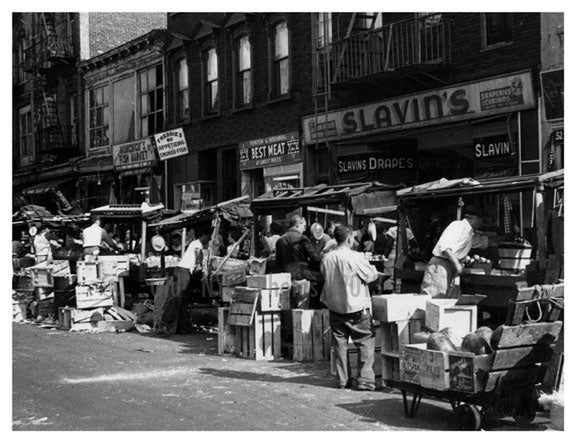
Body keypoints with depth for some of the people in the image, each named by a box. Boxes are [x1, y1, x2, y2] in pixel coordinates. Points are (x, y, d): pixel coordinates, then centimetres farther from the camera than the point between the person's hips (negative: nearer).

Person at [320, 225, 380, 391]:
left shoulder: (327, 258, -2)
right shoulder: (355, 257, -16)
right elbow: (372, 275, -6)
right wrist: (370, 265, 13)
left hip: (335, 307, 5)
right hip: (356, 308, -5)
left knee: (340, 344, 12)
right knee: (366, 343, 4)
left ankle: (342, 380, 15)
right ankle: (365, 380, 0)